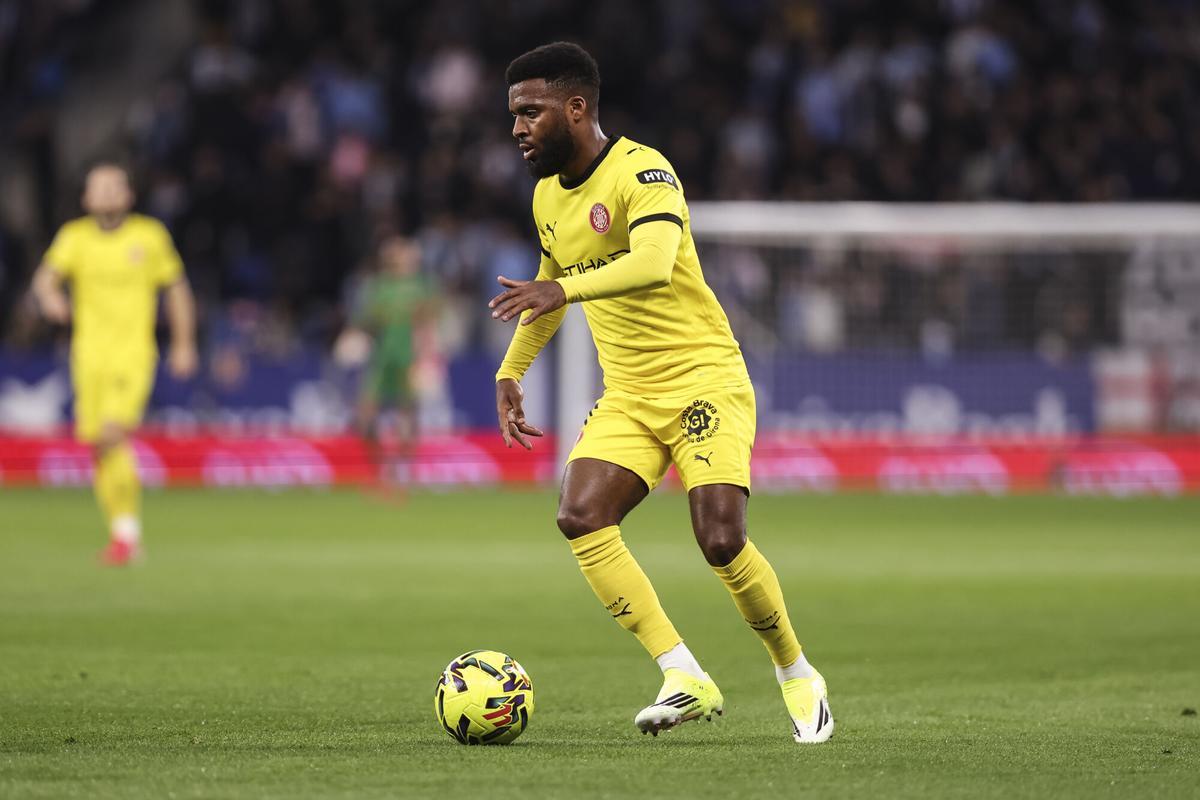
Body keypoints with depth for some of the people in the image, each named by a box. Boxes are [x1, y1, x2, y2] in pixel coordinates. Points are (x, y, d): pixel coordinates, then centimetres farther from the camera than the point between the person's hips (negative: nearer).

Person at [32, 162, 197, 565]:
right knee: (98, 447, 5)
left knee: (114, 434, -21)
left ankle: (127, 530, -12)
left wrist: (184, 345, 12)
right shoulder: (75, 236, 3)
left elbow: (177, 289, 11)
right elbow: (47, 275, -11)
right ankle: (123, 534, 20)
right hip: (89, 350, 3)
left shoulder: (150, 235, 1)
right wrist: (50, 297, -35)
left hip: (134, 349, -3)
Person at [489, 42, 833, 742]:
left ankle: (798, 677, 6)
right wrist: (511, 372, 23)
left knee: (722, 540, -20)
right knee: (581, 517, -18)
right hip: (627, 395, 7)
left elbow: (653, 262, -35)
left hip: (704, 378, -7)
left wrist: (564, 288, -47)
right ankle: (686, 679, -16)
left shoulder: (642, 172, -16)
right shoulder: (548, 194, 11)